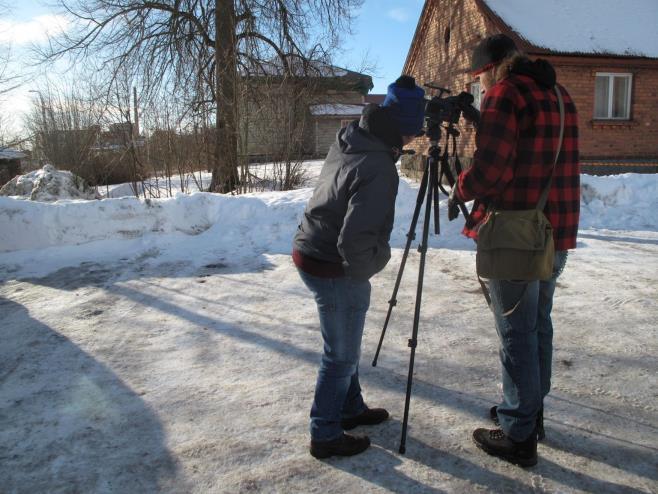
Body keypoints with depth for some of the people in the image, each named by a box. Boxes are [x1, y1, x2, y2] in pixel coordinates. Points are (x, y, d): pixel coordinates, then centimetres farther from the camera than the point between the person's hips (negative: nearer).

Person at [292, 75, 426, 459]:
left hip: (311, 253, 9)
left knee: (346, 346, 24)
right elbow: (356, 242, -30)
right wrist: (371, 266, -11)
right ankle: (326, 436, 26)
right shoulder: (379, 170, -27)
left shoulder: (348, 138, 0)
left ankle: (351, 409, 43)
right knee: (342, 356, 9)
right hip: (335, 270, -9)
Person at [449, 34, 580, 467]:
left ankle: (518, 435, 10)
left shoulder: (505, 94, -9)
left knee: (517, 334, 0)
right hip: (557, 234, 8)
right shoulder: (560, 95, 16)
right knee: (539, 324, 18)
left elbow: (490, 168, -18)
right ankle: (532, 412, 31)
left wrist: (460, 192, 2)